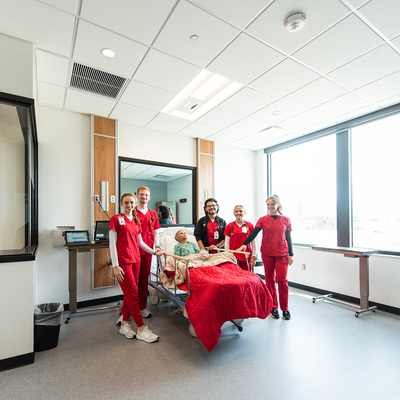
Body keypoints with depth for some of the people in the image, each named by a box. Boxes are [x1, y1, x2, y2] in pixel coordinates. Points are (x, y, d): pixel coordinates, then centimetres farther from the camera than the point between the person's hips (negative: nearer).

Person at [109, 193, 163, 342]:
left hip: (135, 259, 6)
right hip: (123, 261, -6)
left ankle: (124, 324, 27)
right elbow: (112, 243, -8)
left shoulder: (136, 221, 14)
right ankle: (141, 329, 6)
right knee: (133, 294, -3)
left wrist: (154, 252, 19)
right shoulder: (116, 219, -4)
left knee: (129, 294, 11)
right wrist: (115, 266, -13)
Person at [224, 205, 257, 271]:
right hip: (233, 257, 0)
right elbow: (227, 243, 5)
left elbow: (253, 242, 6)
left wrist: (254, 257, 3)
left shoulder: (250, 226, 3)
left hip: (246, 257, 0)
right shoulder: (229, 226, 3)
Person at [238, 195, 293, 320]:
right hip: (267, 253, 1)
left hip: (282, 253, 0)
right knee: (270, 279, 8)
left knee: (282, 280, -2)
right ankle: (273, 307, 22)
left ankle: (285, 308, 16)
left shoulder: (285, 220, 5)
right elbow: (254, 232, -7)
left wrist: (290, 254, 4)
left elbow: (288, 238, 6)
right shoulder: (263, 219, 3)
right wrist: (245, 244, -19)